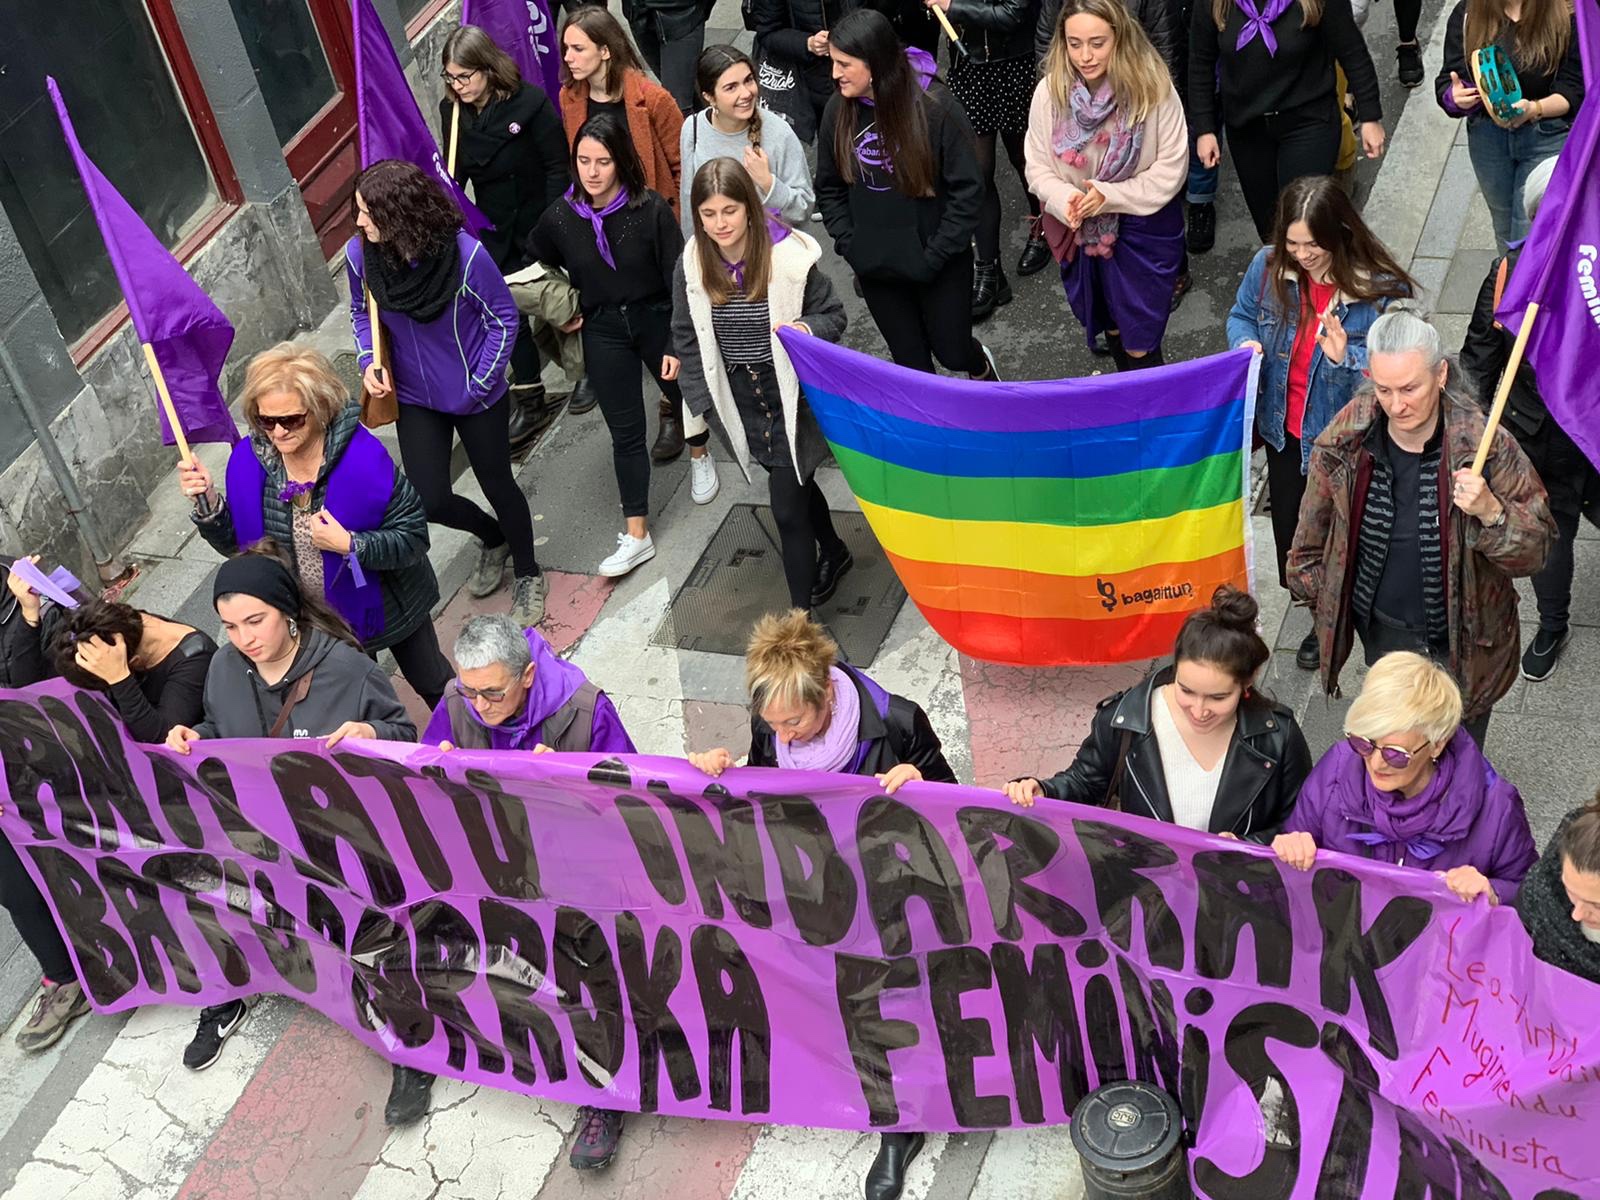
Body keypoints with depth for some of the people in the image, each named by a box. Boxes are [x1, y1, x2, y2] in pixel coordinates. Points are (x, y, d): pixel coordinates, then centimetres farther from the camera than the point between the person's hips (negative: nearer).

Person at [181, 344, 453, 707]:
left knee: (431, 683, 25)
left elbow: (414, 537, -25)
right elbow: (235, 542, -5)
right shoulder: (248, 460, -17)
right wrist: (207, 502, -23)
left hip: (385, 606, -3)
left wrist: (349, 544, -38)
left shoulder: (364, 455, -31)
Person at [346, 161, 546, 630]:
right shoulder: (360, 254, -15)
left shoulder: (465, 254, -27)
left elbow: (504, 319, -13)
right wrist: (369, 360, -12)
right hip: (415, 400, 4)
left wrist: (479, 386, -15)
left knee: (497, 484, 12)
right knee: (430, 501, 2)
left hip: (477, 396, -3)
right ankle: (492, 538, 37)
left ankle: (527, 574, 39)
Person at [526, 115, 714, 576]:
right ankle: (636, 535, 7)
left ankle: (699, 456, 56)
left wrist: (678, 343, -15)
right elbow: (535, 262, 11)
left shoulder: (651, 209, -19)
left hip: (656, 319, -1)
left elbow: (678, 279, -14)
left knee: (684, 393, 21)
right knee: (626, 433, 3)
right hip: (603, 331, 2)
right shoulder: (561, 217, -11)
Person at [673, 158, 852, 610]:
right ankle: (833, 553, 51)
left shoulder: (791, 256, -18)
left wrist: (807, 329, -29)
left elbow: (833, 316, -7)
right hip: (739, 400, 4)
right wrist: (702, 401, 2)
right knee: (794, 485, 25)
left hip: (791, 398, -4)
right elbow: (687, 339, 4)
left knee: (787, 508, -6)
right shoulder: (691, 267, -8)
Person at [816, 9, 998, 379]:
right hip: (875, 266, 3)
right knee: (910, 361, 13)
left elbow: (967, 190, -14)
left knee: (951, 351, 14)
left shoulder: (935, 106, -18)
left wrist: (936, 255, -15)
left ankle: (981, 365, 50)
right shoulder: (838, 110, -7)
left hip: (937, 264, -3)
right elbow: (829, 188, 5)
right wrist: (849, 244, -5)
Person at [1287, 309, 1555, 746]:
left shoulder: (1485, 444, -23)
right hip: (1383, 628, 2)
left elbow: (1536, 548, -16)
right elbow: (1313, 534, 4)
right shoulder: (1343, 441, -16)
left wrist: (1491, 512, -34)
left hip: (1465, 636, -2)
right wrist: (1314, 592, 12)